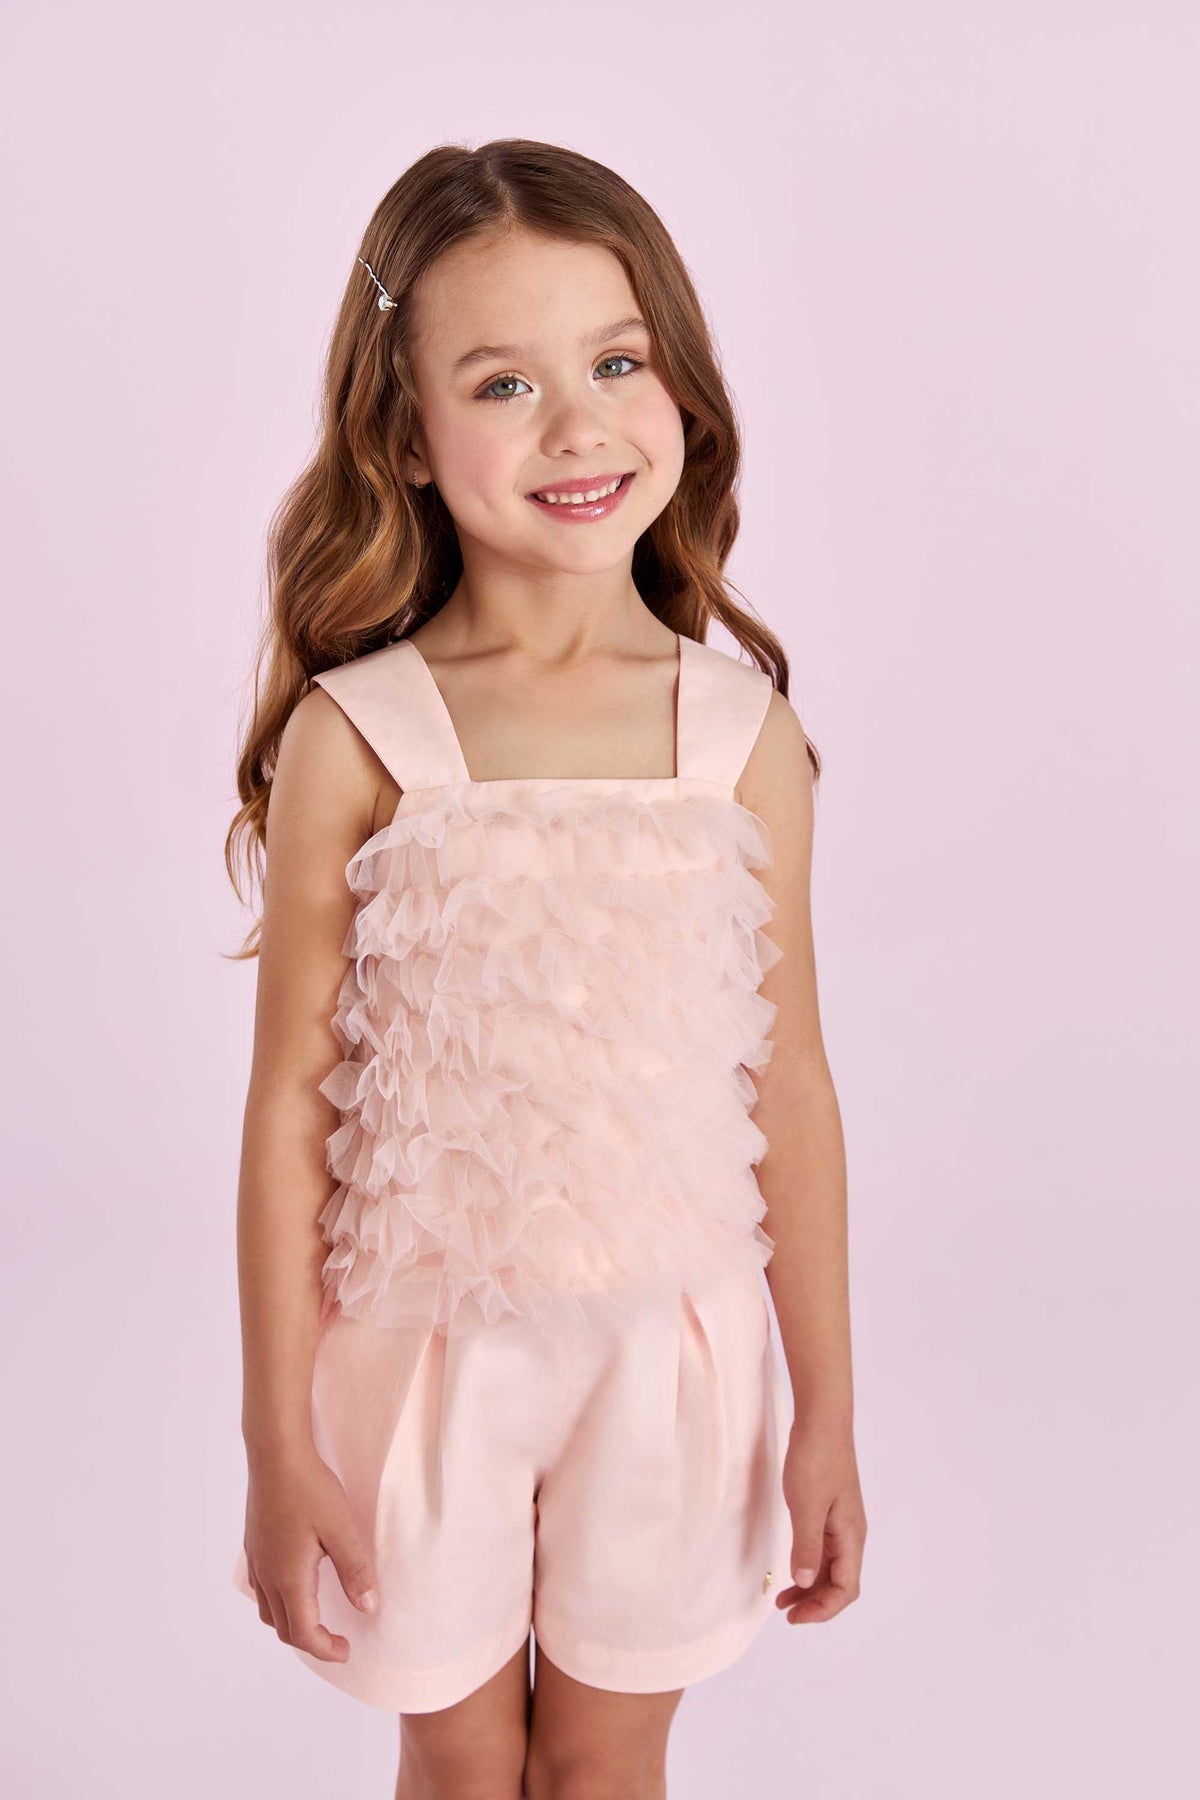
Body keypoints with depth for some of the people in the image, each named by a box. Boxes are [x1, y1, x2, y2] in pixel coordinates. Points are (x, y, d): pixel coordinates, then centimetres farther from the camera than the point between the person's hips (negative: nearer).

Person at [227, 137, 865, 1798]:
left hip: (669, 1341, 2)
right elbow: (292, 1098, -8)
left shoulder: (745, 730, -7)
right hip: (429, 1337, -1)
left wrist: (828, 1414, 4)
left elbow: (791, 1083, -1)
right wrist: (280, 1440, -3)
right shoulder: (355, 737, -13)